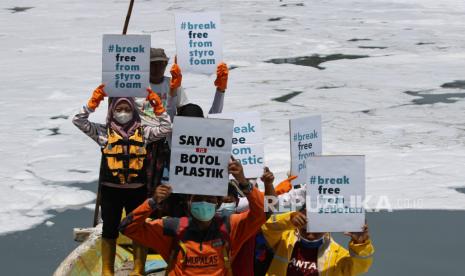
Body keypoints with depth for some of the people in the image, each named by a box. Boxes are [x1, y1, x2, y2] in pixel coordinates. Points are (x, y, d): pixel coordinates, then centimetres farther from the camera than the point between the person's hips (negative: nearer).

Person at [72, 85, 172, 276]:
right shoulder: (104, 132, 3)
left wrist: (157, 106, -7)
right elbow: (79, 121, -3)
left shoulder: (143, 132, 6)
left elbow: (166, 128, 1)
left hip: (137, 190, 1)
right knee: (109, 230, 8)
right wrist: (93, 102, -12)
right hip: (110, 190, -1)